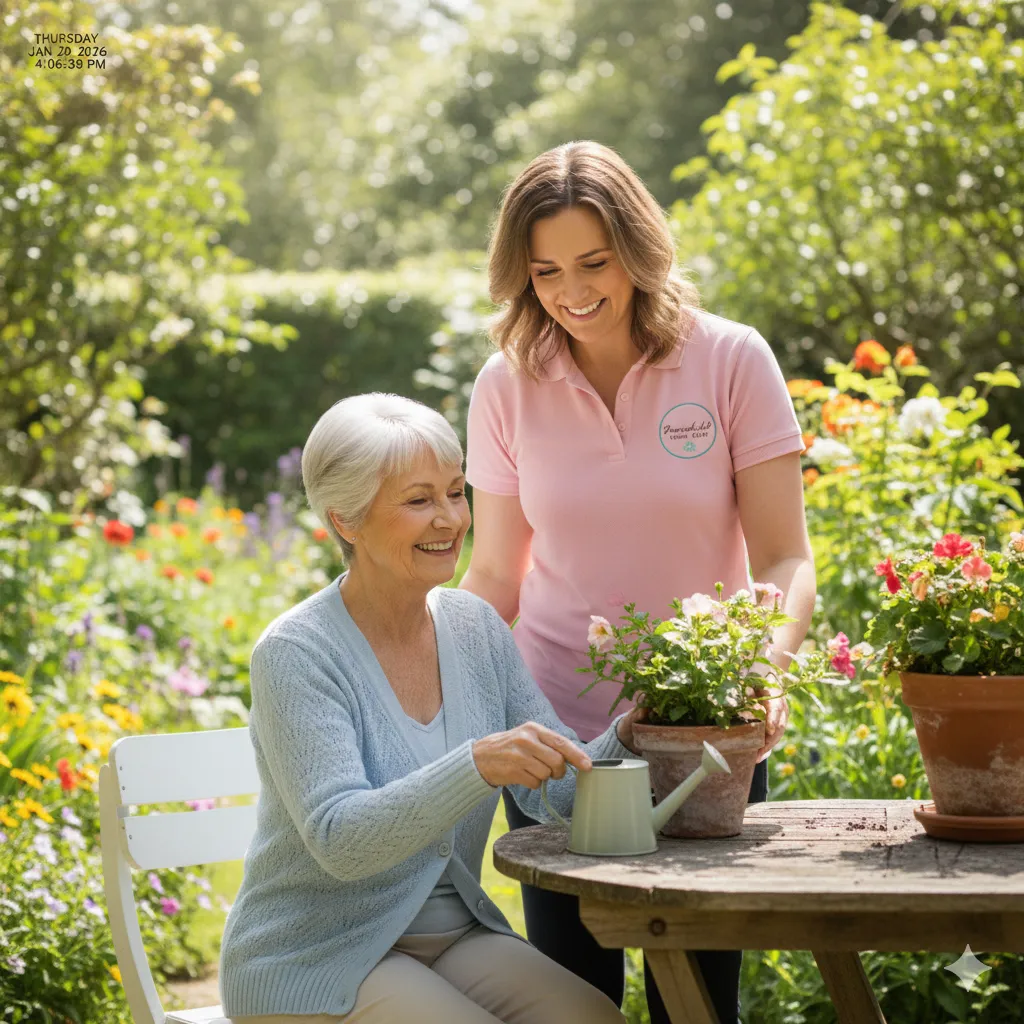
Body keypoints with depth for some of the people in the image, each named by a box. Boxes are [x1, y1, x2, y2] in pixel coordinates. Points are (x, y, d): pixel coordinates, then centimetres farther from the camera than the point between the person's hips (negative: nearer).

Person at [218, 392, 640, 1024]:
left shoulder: (475, 627, 4)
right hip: (316, 965, -6)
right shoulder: (297, 653, -16)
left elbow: (555, 793, 2)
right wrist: (478, 765, -39)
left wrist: (624, 739, -19)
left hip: (453, 934, 6)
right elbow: (339, 840, -26)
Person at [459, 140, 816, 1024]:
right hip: (557, 731, 1)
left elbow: (785, 560, -7)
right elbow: (494, 576, 7)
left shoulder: (732, 362, -6)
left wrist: (766, 669, -25)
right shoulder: (508, 386, 0)